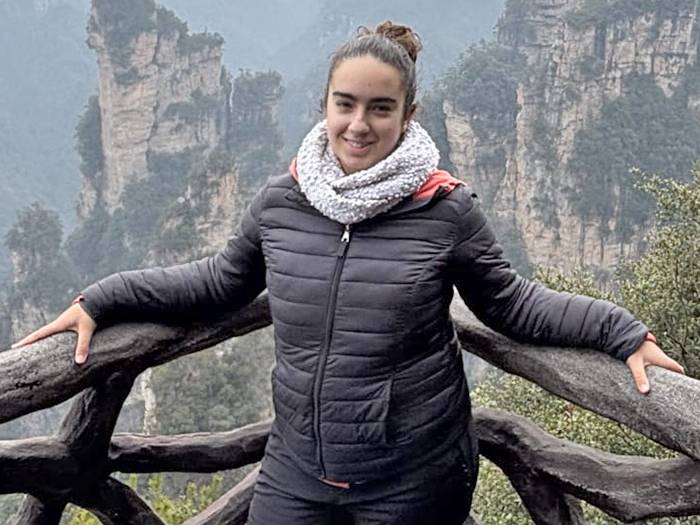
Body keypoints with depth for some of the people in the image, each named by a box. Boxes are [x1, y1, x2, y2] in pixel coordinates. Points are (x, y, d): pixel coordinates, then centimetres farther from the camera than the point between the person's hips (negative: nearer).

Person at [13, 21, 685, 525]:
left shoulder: (446, 210, -11)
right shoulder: (280, 202, -3)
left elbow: (510, 303, 3)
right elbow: (219, 281, 13)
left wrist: (621, 332, -5)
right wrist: (102, 300, 12)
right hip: (296, 470, 3)